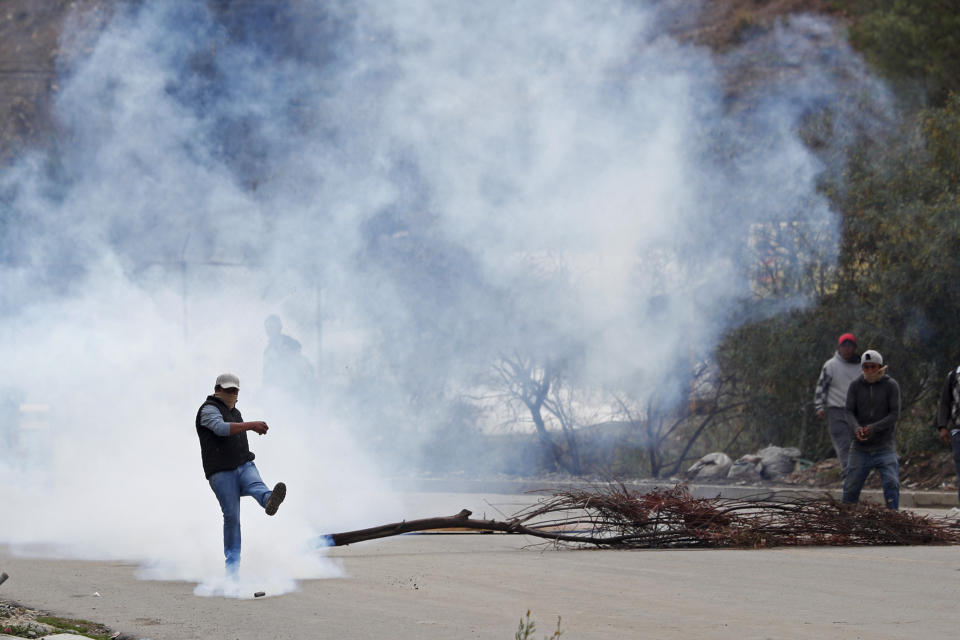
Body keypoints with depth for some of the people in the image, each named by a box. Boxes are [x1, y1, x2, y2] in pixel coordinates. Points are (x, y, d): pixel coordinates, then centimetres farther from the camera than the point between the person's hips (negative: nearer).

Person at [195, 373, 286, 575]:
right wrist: (251, 425, -30)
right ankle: (232, 562, -5)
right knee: (232, 516, -12)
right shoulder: (209, 410, -2)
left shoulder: (235, 412, 24)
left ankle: (269, 501, -64)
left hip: (244, 466, 5)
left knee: (256, 485, -30)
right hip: (221, 473, -5)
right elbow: (221, 428, -23)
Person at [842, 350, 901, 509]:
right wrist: (856, 428, -26)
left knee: (891, 484, -18)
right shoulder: (855, 386, 1)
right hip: (860, 448, 2)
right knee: (851, 488, 4)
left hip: (884, 447, -2)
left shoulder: (891, 385, -4)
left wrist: (874, 428, -24)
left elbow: (895, 414, -10)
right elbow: (849, 412, -5)